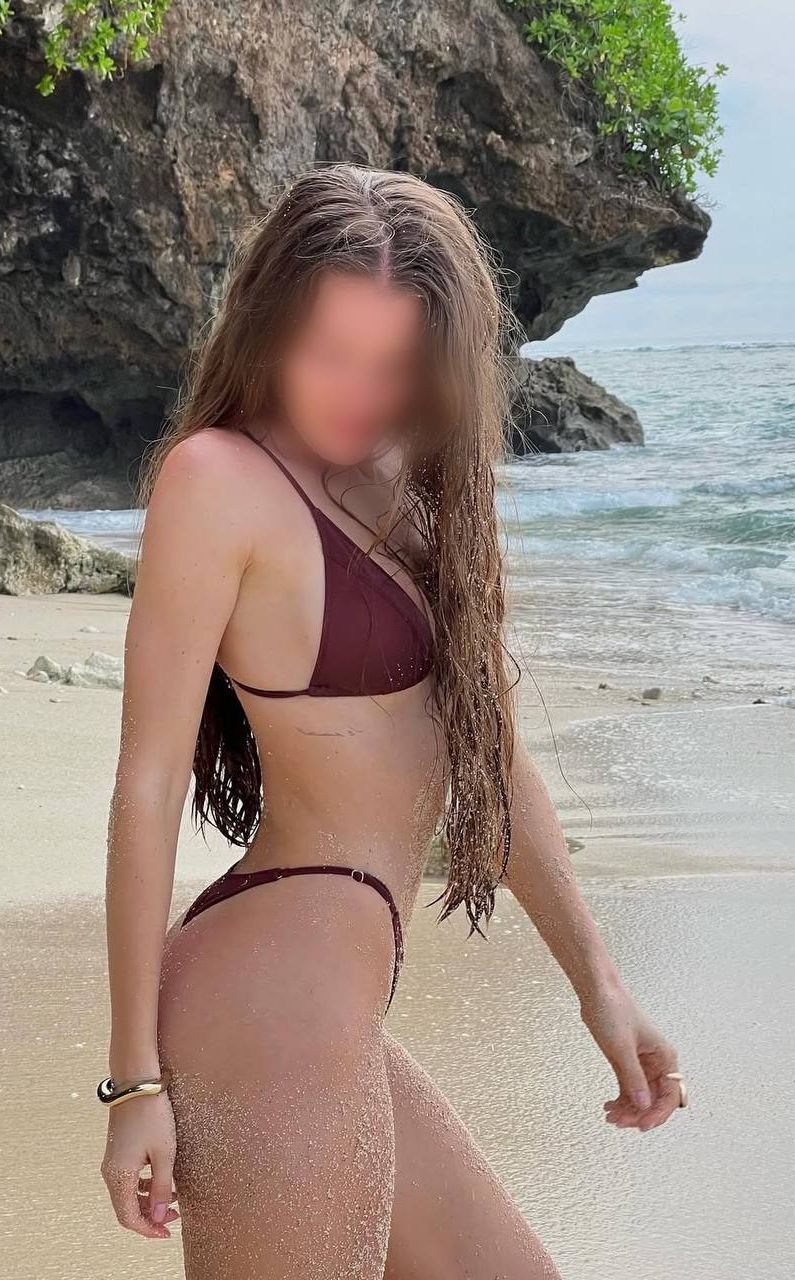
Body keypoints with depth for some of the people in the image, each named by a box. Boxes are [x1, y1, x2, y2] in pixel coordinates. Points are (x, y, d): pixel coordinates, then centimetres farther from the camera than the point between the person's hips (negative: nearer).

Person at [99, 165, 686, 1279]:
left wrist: (596, 979, 16)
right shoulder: (218, 476, -11)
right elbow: (148, 788, -13)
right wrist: (137, 1078, -12)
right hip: (274, 1012, -9)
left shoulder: (402, 490, 13)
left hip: (331, 1014, 9)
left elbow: (482, 748, 16)